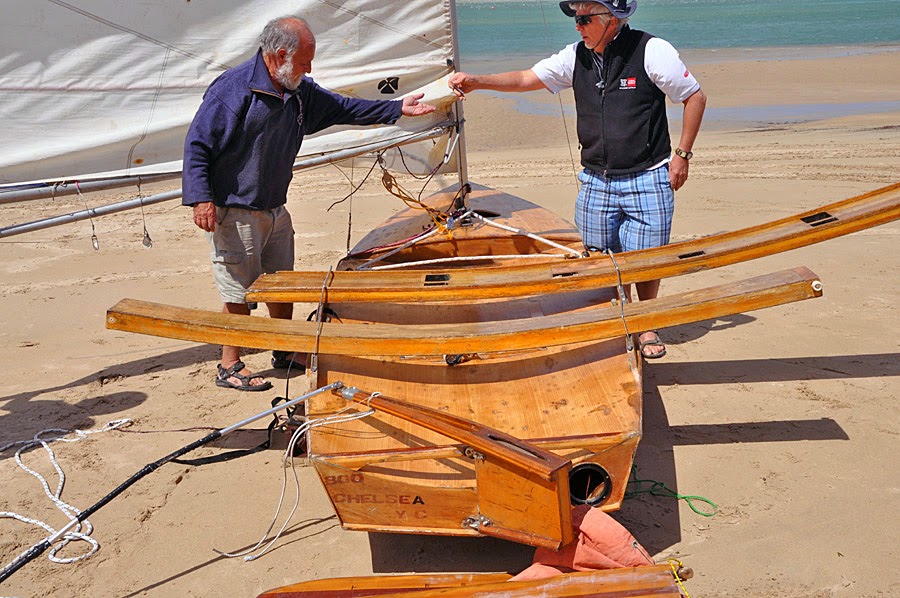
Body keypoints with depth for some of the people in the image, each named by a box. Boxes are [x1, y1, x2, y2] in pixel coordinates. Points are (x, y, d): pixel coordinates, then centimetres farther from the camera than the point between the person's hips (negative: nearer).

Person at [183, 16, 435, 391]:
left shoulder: (300, 92, 7)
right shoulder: (233, 88, -17)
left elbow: (342, 108, 18)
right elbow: (197, 144, -17)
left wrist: (396, 108, 15)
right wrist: (201, 198, -25)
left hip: (275, 210, 8)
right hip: (233, 213, -8)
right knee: (240, 293, -1)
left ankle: (285, 352, 34)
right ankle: (229, 367, 15)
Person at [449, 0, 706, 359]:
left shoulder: (652, 51, -10)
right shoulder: (576, 57, 3)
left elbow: (695, 98, -3)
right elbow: (524, 79, 7)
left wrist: (681, 155, -6)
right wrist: (476, 81, -6)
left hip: (647, 181, -4)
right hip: (595, 181, 4)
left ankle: (646, 328, 23)